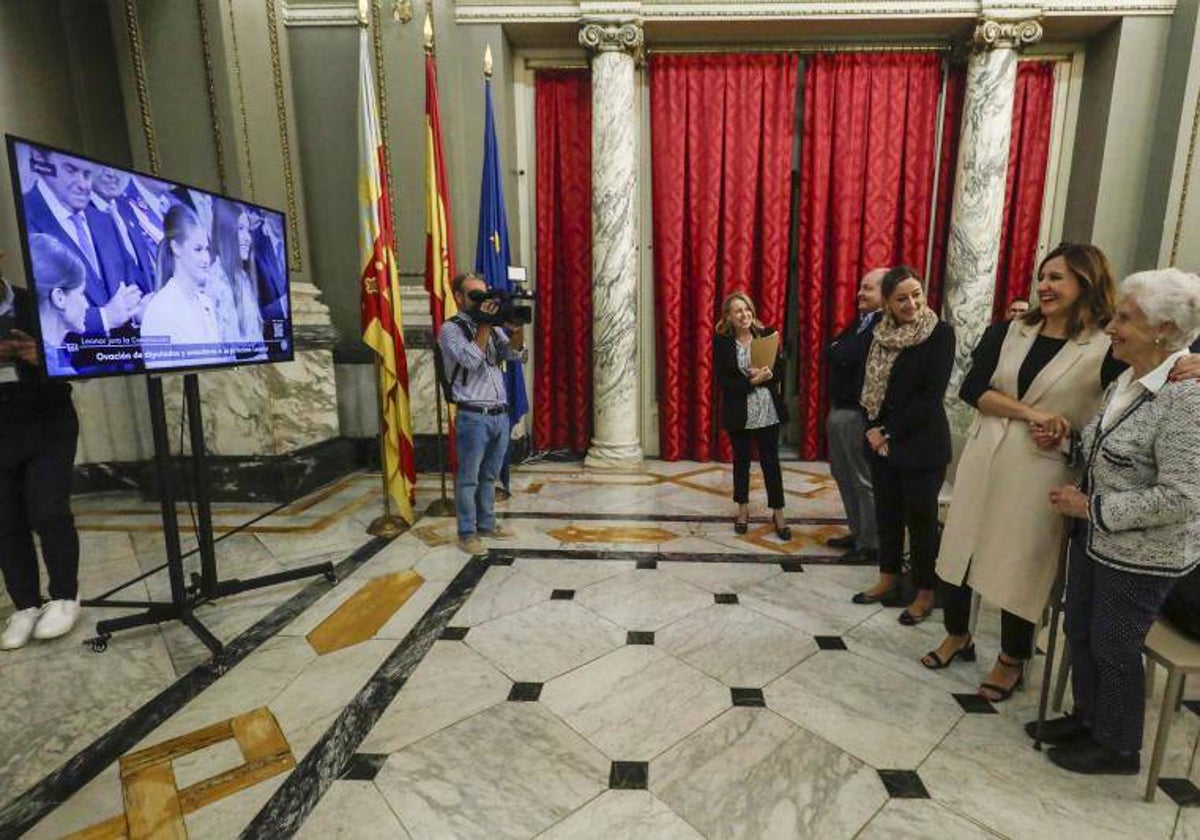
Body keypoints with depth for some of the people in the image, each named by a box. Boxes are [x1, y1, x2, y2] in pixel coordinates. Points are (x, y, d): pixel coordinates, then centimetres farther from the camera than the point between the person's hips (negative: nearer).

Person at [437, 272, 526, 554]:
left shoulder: (492, 327, 14)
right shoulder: (450, 329, -3)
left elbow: (516, 354, 3)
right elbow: (470, 359, -18)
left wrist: (517, 328, -14)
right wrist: (484, 325, -17)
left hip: (500, 414, 6)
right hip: (473, 417, -6)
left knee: (489, 476, 16)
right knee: (469, 478, 2)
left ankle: (486, 525, 28)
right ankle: (467, 533, 13)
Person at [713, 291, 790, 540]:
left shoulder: (767, 334, 0)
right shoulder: (721, 341, -5)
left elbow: (780, 369, 2)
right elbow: (721, 380, -10)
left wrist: (766, 375, -19)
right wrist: (751, 382, -20)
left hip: (768, 410, 1)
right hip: (739, 412, -1)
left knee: (771, 461, 7)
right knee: (741, 460, 12)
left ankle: (778, 513, 19)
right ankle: (743, 510, 28)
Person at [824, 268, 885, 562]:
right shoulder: (861, 321, 15)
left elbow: (845, 355, -24)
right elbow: (831, 351, 9)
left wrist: (837, 350, -5)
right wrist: (841, 351, -9)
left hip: (859, 413, -10)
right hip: (838, 409, 10)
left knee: (864, 480, 1)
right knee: (843, 475, 18)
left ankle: (871, 546, 15)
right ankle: (857, 532, 32)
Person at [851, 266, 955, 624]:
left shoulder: (941, 333, -9)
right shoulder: (880, 333, 6)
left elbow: (931, 394, -14)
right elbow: (869, 385, 7)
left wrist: (891, 432, -13)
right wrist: (873, 429, -6)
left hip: (921, 443, -5)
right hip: (881, 441, 5)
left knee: (921, 517, 5)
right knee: (887, 511, 14)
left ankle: (926, 592, 21)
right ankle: (888, 578, 30)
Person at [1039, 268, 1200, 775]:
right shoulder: (1126, 382, 3)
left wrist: (1091, 507, -20)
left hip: (1141, 556, -8)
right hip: (1095, 538, 8)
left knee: (1113, 647, 9)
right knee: (1079, 630, 19)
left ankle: (1118, 748, 32)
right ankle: (1087, 717, 41)